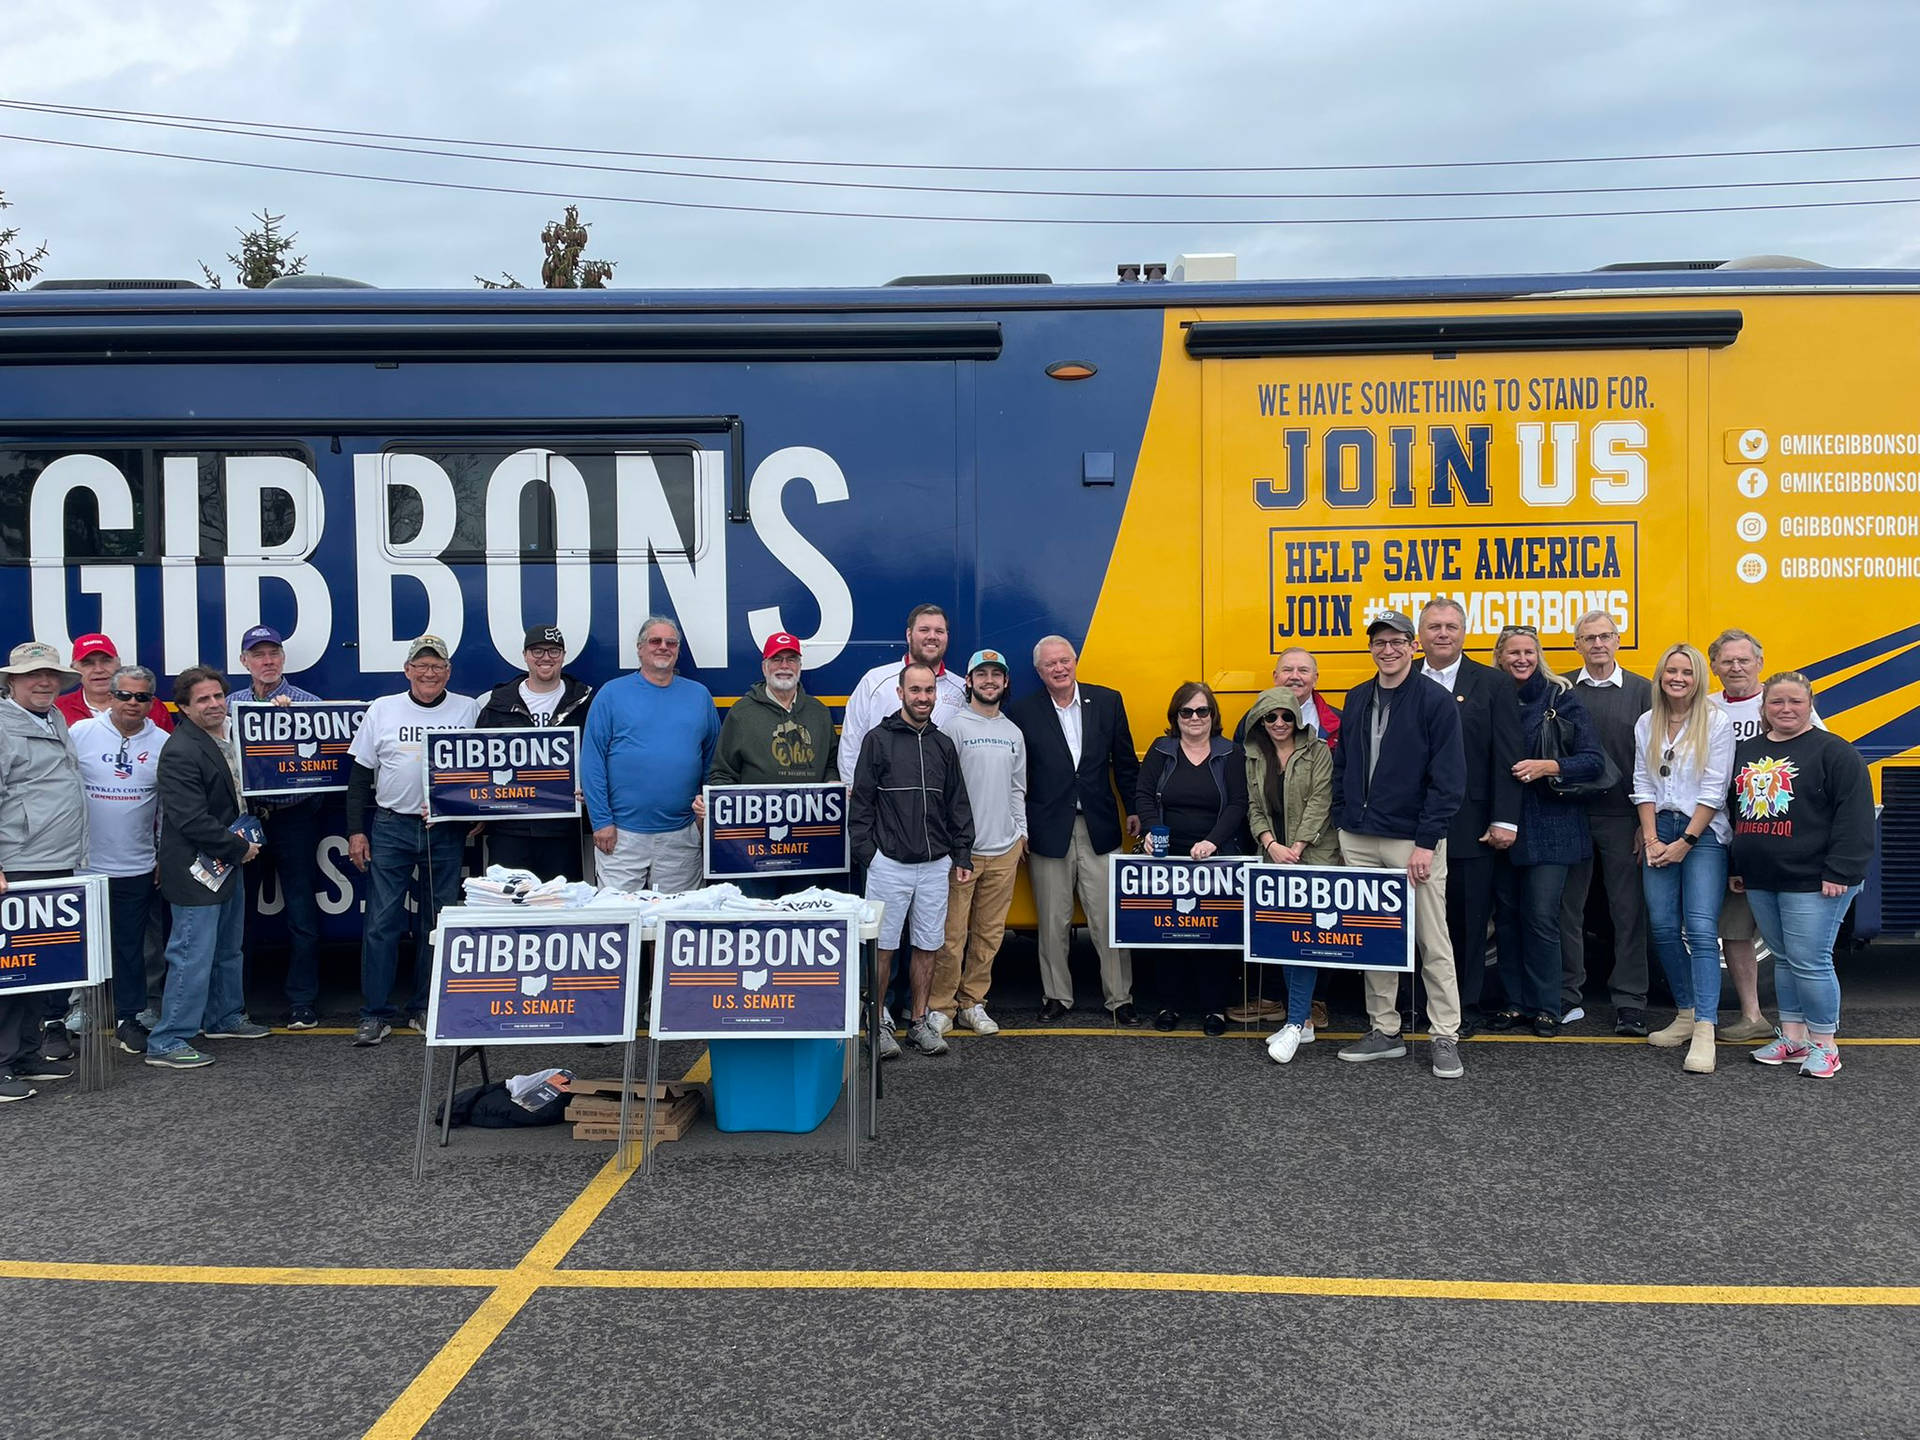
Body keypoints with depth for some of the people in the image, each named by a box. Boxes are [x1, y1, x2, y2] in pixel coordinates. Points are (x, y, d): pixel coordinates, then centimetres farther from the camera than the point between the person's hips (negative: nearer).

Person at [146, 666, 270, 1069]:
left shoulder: (228, 741, 10)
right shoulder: (181, 752, -19)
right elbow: (191, 820, -23)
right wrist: (240, 848, -15)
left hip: (227, 865, 10)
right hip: (197, 869, -9)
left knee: (228, 950, 20)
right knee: (193, 956, -7)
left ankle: (225, 1018, 35)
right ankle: (167, 1043, 0)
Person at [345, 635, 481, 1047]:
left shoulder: (468, 710, 4)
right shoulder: (382, 710, 5)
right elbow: (360, 776, 7)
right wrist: (355, 831, 2)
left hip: (446, 832, 0)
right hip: (391, 828, 0)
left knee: (436, 924, 7)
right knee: (381, 923, -1)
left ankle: (424, 1010, 18)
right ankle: (375, 1015, 8)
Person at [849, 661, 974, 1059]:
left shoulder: (943, 745, 10)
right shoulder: (879, 739, -2)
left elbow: (957, 806, 14)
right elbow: (860, 802, -2)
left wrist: (962, 855, 10)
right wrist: (865, 853, -7)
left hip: (935, 866, 4)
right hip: (889, 863, -4)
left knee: (928, 947, 9)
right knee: (882, 947, 1)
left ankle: (919, 1022, 20)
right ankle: (879, 1023, 14)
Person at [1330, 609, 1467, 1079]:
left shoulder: (1435, 701, -6)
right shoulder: (1356, 700, 10)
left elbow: (1449, 779, -10)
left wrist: (1426, 842, -14)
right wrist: (1345, 824, 7)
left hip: (1413, 841, -5)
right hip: (1359, 841, 5)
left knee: (1433, 943, 1)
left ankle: (1445, 1038, 11)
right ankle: (1384, 1031, 20)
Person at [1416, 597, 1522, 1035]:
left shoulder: (1492, 684, 3)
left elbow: (1508, 757, -1)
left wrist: (1504, 820, -7)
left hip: (1471, 827, -1)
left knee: (1469, 920, 7)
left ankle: (1467, 1007, 18)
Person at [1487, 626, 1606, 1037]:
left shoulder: (1561, 699, -2)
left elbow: (1593, 761, -4)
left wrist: (1549, 766, -19)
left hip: (1549, 828, -3)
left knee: (1541, 917, -4)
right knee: (1507, 916, 8)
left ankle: (1545, 1007, 9)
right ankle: (1514, 1001, 19)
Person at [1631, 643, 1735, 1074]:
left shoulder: (1716, 722, -3)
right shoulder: (1646, 724, 9)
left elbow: (1714, 790, -7)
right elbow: (1642, 785, 9)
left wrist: (1686, 842, -10)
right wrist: (1651, 839, -1)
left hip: (1703, 834, -4)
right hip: (1659, 832, 5)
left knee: (1701, 929, -12)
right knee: (1663, 927, 3)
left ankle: (1705, 1030, -16)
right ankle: (1687, 1014, 17)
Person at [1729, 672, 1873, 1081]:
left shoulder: (1833, 752, -7)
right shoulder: (1746, 751, 13)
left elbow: (1855, 816, -12)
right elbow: (1735, 810, 20)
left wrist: (1840, 871, -17)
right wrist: (1737, 865, 17)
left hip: (1812, 881, -7)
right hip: (1760, 880, 7)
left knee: (1810, 962, -5)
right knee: (1783, 958, 14)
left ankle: (1823, 1045, 9)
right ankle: (1792, 1036, 23)